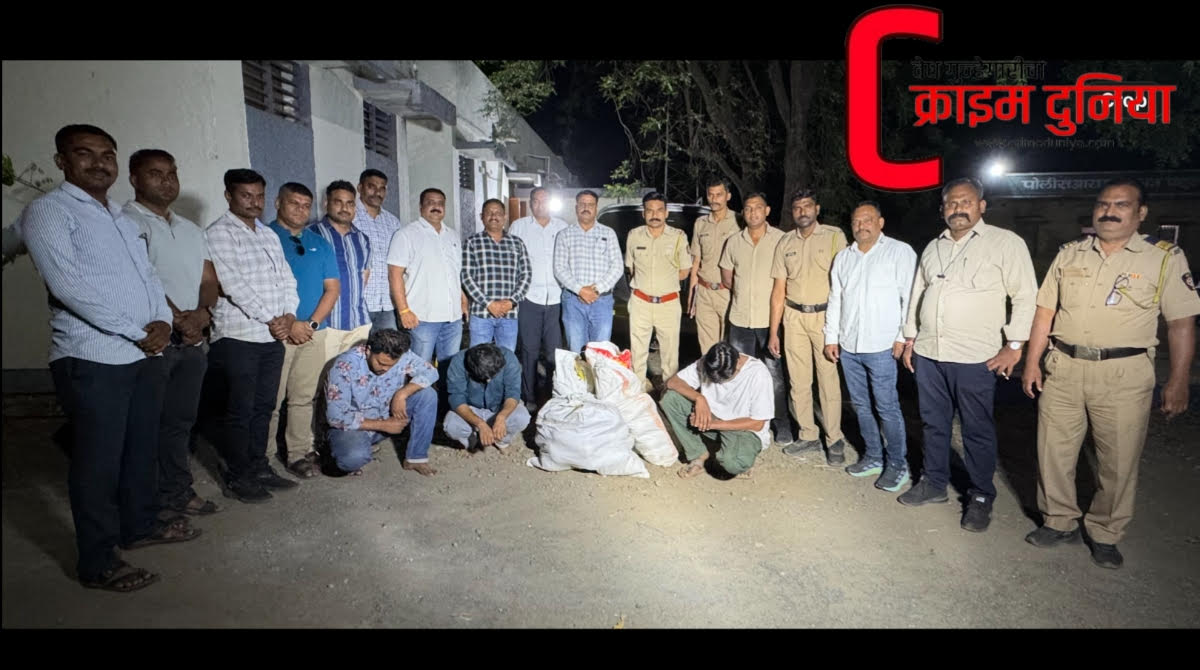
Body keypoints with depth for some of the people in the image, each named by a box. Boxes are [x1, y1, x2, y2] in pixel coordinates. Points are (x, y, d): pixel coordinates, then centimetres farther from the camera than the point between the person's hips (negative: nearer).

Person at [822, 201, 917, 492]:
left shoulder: (900, 252, -3)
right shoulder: (843, 257, 14)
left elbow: (910, 296, -7)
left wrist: (904, 337, -12)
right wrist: (831, 338, 12)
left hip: (882, 347, -6)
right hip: (848, 346, 6)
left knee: (887, 407, -3)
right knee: (861, 405, 13)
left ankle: (898, 464, 11)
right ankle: (873, 457, 26)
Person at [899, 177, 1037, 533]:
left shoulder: (1006, 243, -4)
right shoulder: (933, 247, 14)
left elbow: (1026, 296, -6)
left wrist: (1014, 346, -11)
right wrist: (909, 338, 16)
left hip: (975, 357, -5)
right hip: (928, 353, 6)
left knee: (978, 429, 4)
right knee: (934, 423, 15)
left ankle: (981, 497, 18)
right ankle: (934, 483, 29)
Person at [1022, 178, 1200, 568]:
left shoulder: (1165, 259, 0)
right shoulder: (1070, 254, 8)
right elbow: (1045, 310, 10)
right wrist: (1032, 362, 5)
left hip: (1124, 376, -3)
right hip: (1063, 368, 3)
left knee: (1119, 461, 5)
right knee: (1054, 451, 9)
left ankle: (1106, 535, 24)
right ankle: (1059, 522, 25)